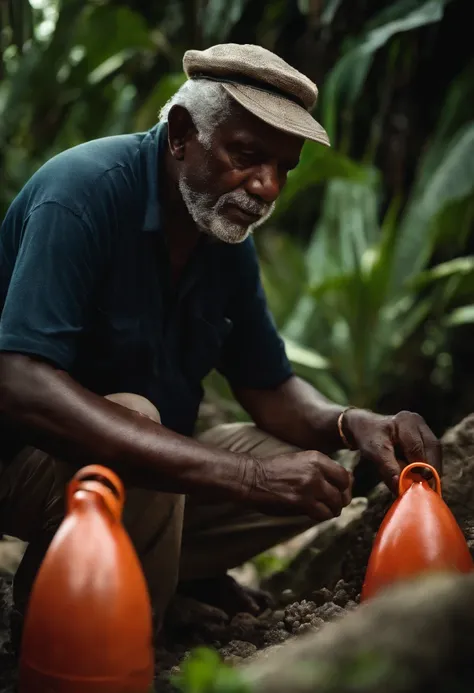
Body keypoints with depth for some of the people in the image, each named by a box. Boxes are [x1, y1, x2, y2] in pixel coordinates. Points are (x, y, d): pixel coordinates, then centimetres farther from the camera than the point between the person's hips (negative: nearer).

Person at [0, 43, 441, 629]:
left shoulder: (228, 237, 0)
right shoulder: (87, 191, -24)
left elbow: (269, 388, 7)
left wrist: (352, 424, -19)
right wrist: (247, 475, -42)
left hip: (142, 469, 7)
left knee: (317, 481, -3)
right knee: (133, 417, -36)